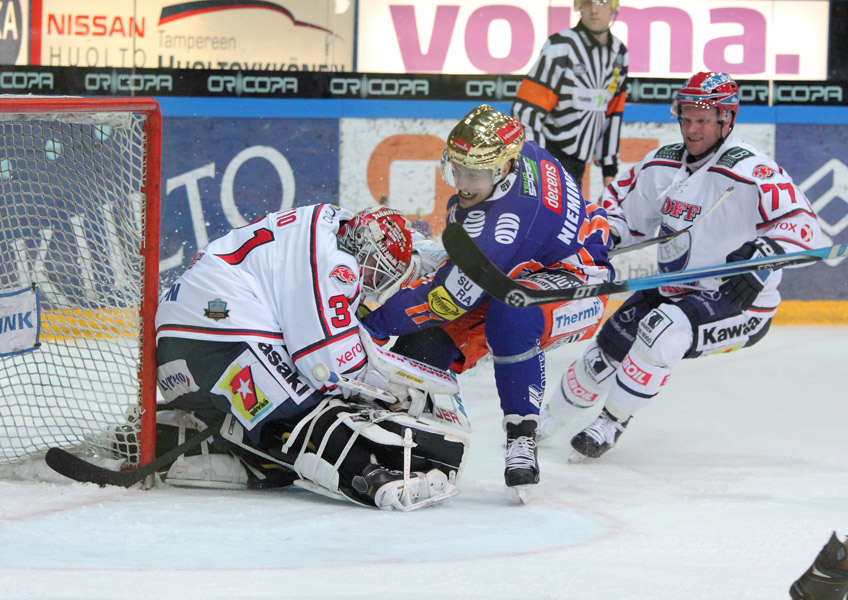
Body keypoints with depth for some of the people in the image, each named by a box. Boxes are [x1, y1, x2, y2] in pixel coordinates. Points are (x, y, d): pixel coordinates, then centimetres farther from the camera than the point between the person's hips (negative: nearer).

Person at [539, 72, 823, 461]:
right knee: (605, 353, 3)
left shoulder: (750, 172, -21)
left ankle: (611, 424, -15)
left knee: (664, 330, -31)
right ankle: (547, 418, 30)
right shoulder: (662, 165, 1)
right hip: (670, 292, 7)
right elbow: (620, 202, 15)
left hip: (737, 302, -7)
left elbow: (802, 224, -31)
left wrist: (762, 257, -49)